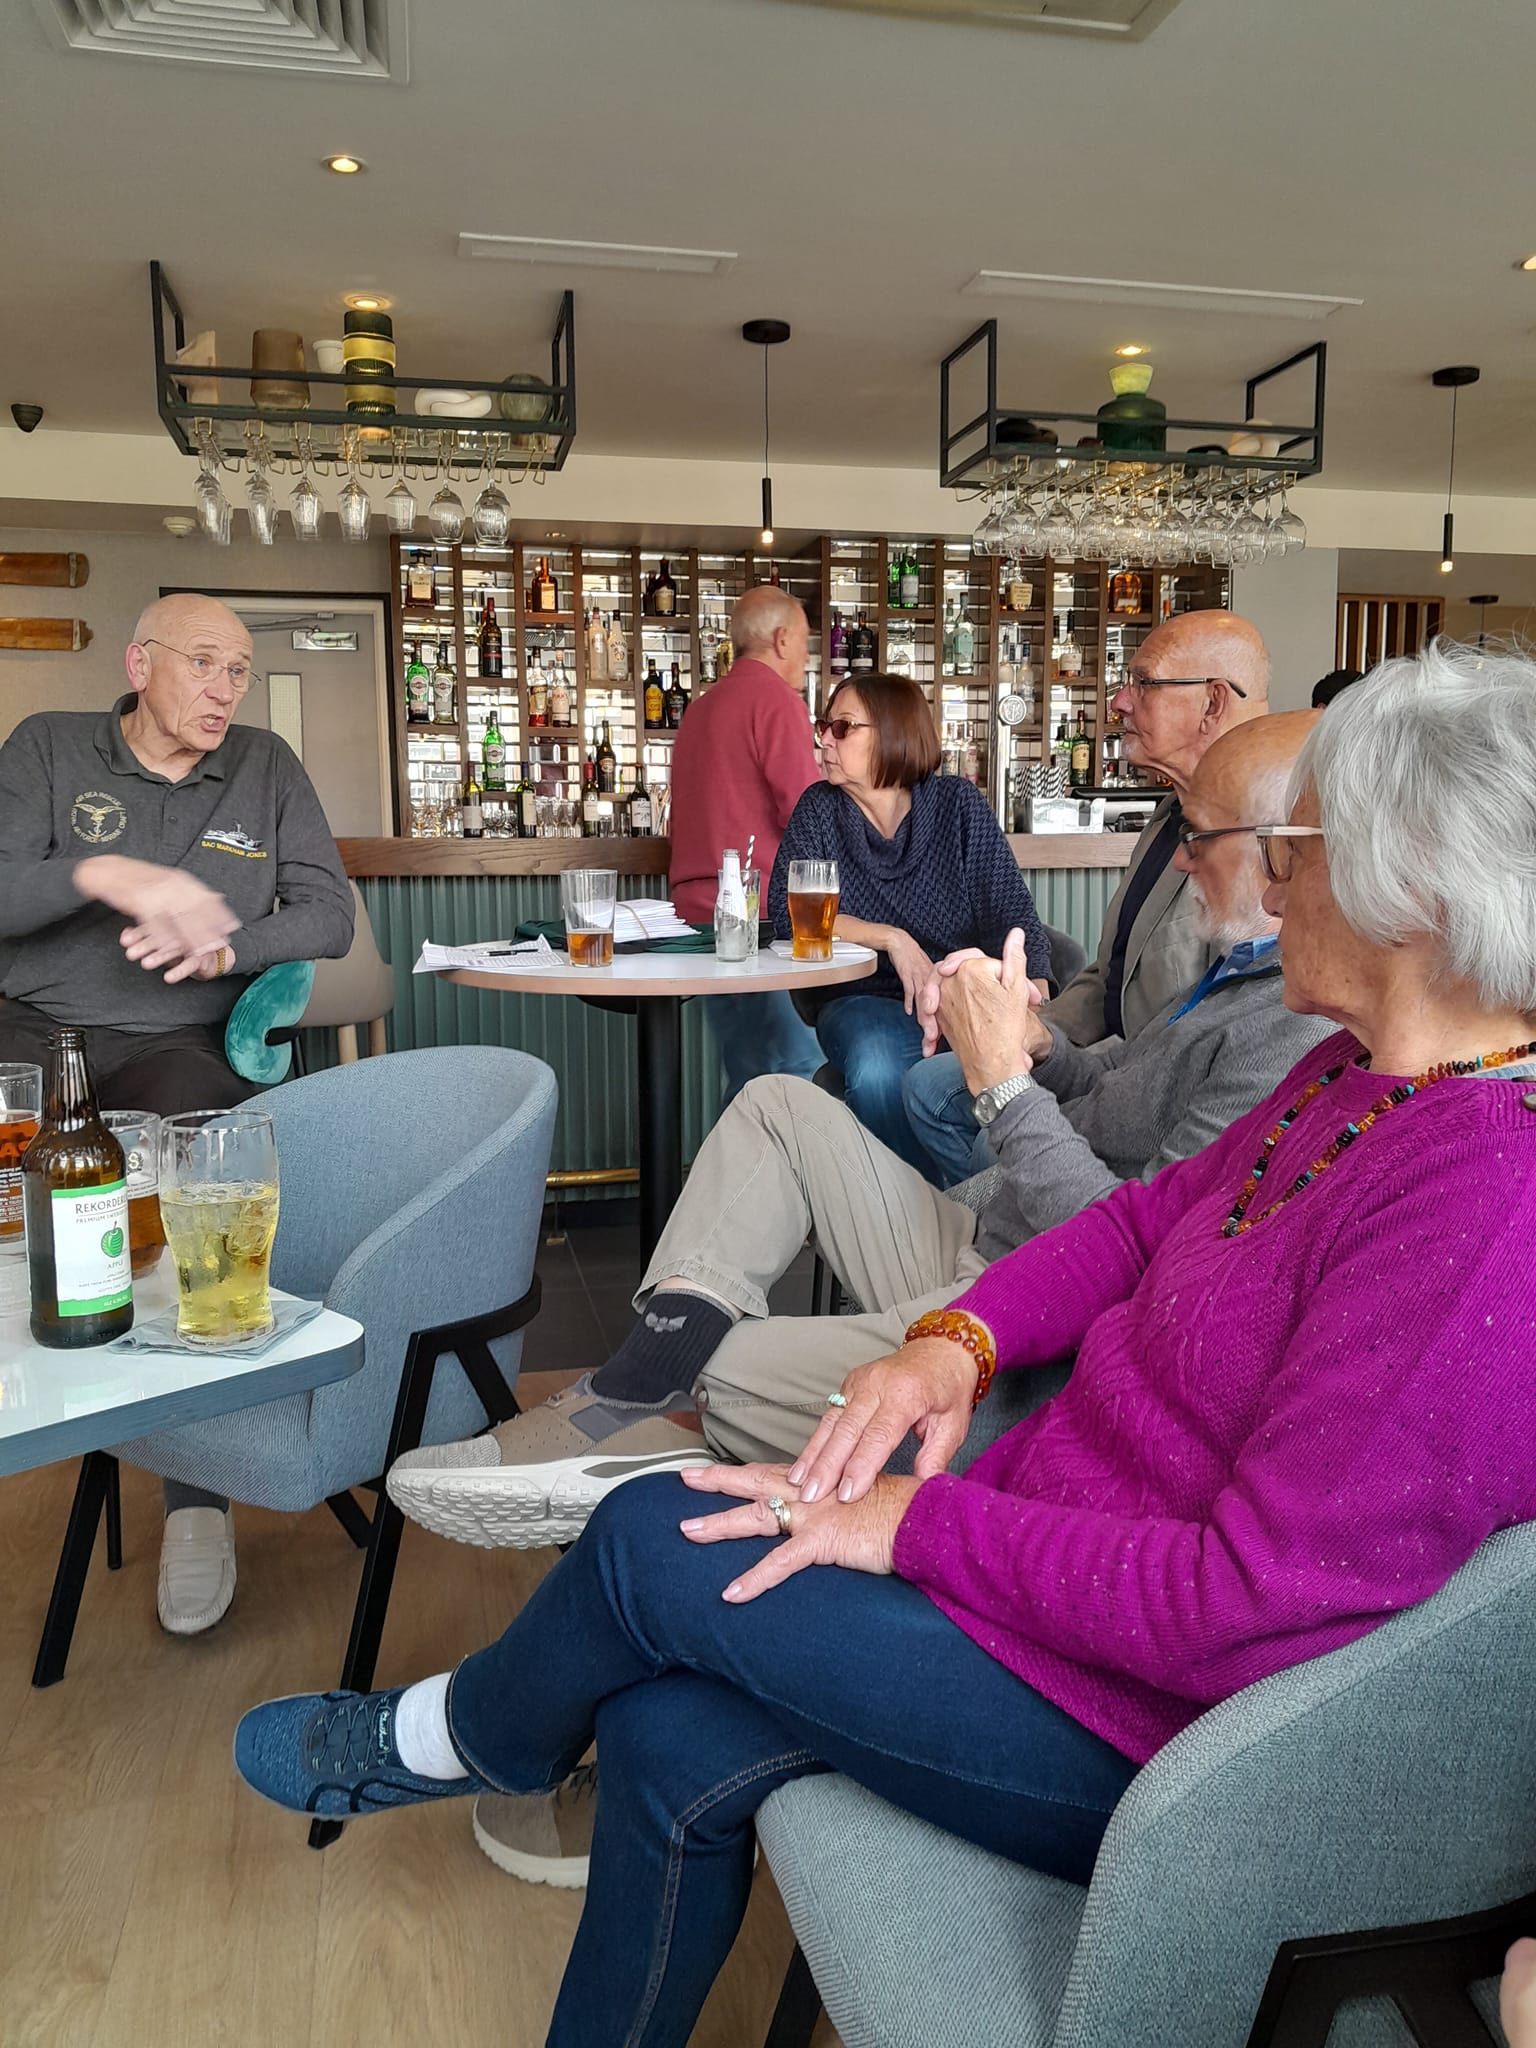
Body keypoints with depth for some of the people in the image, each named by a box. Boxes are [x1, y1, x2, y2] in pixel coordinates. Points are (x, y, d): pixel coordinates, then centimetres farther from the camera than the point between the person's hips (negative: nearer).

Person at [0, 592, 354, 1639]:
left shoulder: (267, 767, 12)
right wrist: (103, 873, -22)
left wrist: (226, 944, -11)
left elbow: (330, 916, 6)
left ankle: (198, 1494, -21)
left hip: (175, 1046, 0)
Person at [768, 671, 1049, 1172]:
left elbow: (1013, 915, -2)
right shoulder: (820, 809, 6)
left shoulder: (957, 803, 4)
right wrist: (891, 938, -17)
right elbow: (787, 913, -6)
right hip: (863, 1000, 0)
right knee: (877, 1069, -34)